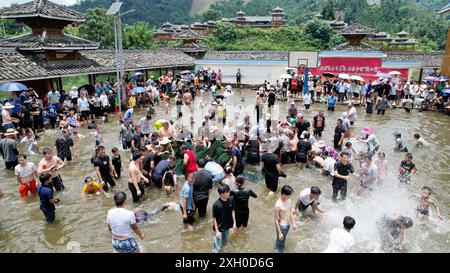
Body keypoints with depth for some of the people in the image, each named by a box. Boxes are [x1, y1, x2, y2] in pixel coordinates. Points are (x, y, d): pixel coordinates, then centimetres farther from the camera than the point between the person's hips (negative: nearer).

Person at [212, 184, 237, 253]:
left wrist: (234, 223, 4)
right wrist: (217, 231, -16)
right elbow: (214, 218, -19)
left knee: (224, 241, 29)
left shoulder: (231, 200, -15)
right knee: (217, 248, 8)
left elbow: (233, 211, 1)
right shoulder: (216, 204, -29)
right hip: (219, 228, -5)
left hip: (227, 226, 5)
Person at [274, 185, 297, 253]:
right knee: (280, 242, 12)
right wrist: (279, 233, -21)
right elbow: (276, 219, -24)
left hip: (287, 224, 7)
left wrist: (293, 223, 8)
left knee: (283, 240, 29)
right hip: (282, 226, -7)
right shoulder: (278, 205, -32)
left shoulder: (288, 200, -10)